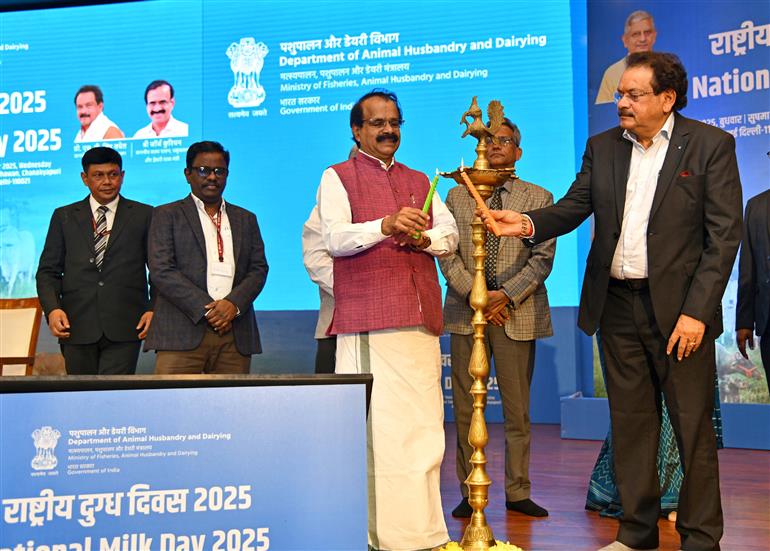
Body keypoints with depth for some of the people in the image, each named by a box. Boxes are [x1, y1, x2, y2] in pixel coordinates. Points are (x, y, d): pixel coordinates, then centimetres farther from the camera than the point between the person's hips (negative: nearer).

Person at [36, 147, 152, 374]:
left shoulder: (143, 215, 10)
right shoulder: (63, 217, 14)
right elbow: (48, 271, 11)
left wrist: (154, 309, -6)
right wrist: (52, 309, -6)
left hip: (124, 328, -2)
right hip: (77, 327, 2)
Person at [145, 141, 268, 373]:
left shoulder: (246, 219, 21)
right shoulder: (166, 215, 10)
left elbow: (259, 269, 12)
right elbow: (161, 271, -2)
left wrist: (233, 303, -8)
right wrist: (206, 309, -10)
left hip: (235, 337, 3)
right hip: (183, 335, -3)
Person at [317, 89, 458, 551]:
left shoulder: (419, 181, 25)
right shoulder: (338, 178, 8)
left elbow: (450, 234, 15)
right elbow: (335, 238, -7)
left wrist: (424, 238, -7)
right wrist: (385, 226, -23)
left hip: (420, 318, 5)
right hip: (367, 323, -5)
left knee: (423, 425, 3)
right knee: (375, 424, -9)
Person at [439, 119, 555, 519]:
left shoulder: (539, 198, 9)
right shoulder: (457, 196, 13)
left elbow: (543, 257, -1)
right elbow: (447, 253, 5)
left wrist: (506, 295, -12)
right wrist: (474, 294, -9)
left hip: (517, 312, -1)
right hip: (466, 311, 1)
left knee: (517, 408, 4)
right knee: (465, 408, 2)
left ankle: (517, 492, 12)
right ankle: (470, 493, 11)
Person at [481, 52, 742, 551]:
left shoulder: (711, 145, -4)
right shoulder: (602, 147, 10)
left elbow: (725, 234, -8)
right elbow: (574, 206, 4)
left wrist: (697, 311, -15)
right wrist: (528, 224, -18)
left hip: (679, 305, -4)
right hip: (617, 304, 4)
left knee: (693, 428, 3)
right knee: (630, 423, 12)